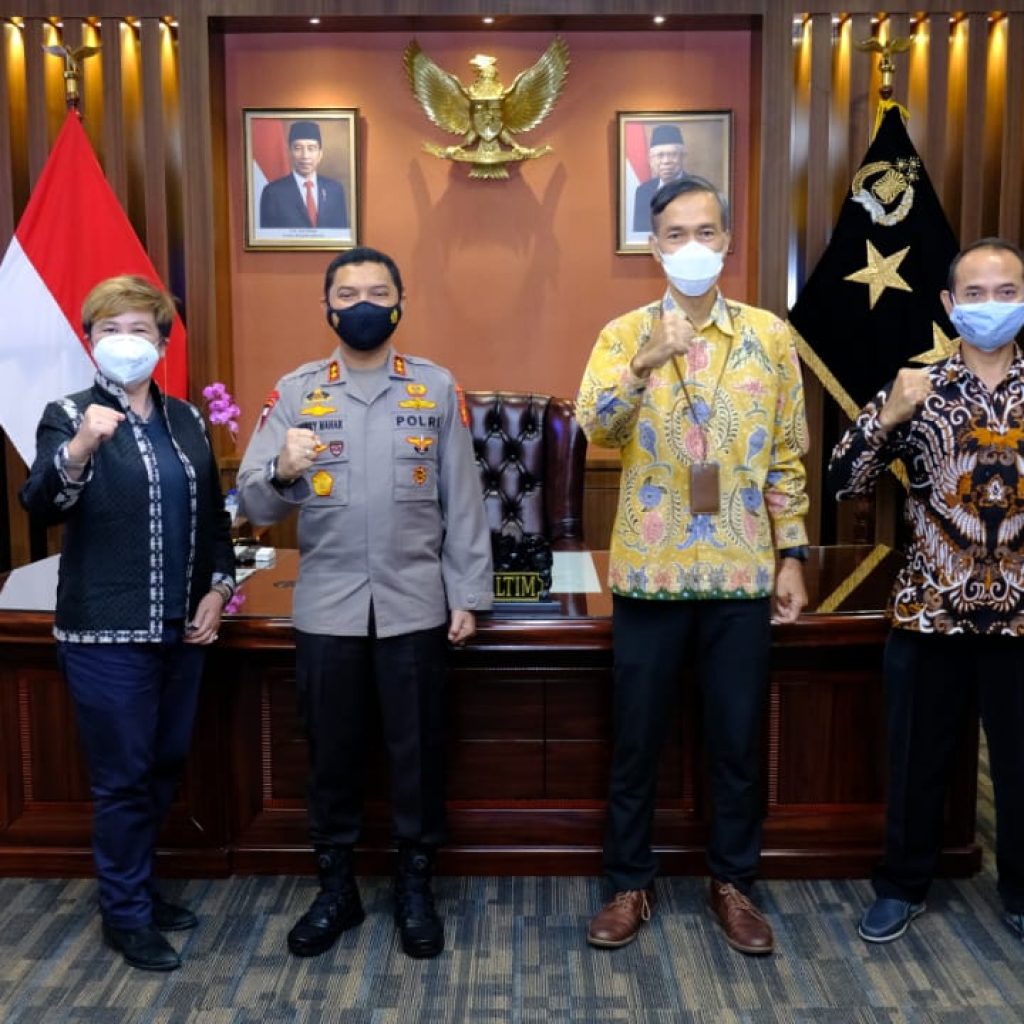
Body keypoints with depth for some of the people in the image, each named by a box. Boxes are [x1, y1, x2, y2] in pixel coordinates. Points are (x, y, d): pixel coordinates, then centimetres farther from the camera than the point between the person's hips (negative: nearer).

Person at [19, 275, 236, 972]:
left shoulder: (186, 419, 9)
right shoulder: (69, 416, -7)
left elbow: (214, 514, 14)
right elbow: (42, 507, -23)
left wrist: (218, 589, 3)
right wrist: (79, 450, -41)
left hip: (180, 627, 6)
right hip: (108, 633, -5)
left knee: (165, 769, 16)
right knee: (123, 777, 4)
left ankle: (140, 887, 34)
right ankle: (126, 914, 22)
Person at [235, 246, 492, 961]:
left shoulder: (437, 387, 3)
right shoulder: (294, 390, 3)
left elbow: (463, 499, 2)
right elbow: (254, 503, -3)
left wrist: (469, 594, -1)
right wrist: (283, 472, -25)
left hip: (415, 605, 0)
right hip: (326, 607, 1)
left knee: (418, 752, 9)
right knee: (332, 752, 12)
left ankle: (416, 886, 27)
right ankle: (336, 887, 29)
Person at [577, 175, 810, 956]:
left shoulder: (770, 335, 4)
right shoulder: (625, 334, 0)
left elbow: (787, 454, 6)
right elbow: (595, 427, -18)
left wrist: (793, 554, 3)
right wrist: (642, 365, -34)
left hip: (741, 571, 1)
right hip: (651, 571, -1)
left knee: (738, 741, 11)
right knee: (637, 741, 8)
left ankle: (732, 882, 29)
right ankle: (631, 884, 25)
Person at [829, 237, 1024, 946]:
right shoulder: (918, 391, -1)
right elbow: (844, 484, -5)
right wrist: (887, 416, -18)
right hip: (930, 614, 0)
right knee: (918, 760, 12)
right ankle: (903, 886, 30)